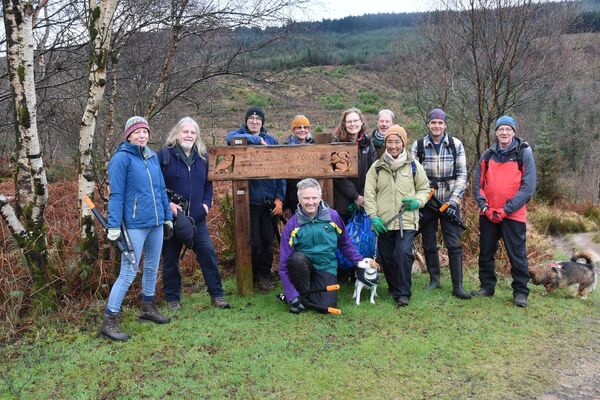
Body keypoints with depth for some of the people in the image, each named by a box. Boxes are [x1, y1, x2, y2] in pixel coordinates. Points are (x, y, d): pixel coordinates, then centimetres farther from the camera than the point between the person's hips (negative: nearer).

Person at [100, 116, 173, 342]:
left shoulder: (152, 157, 11)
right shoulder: (121, 159, -9)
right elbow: (116, 195, -12)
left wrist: (168, 218, 15)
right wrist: (114, 226, -15)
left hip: (156, 223, 7)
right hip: (135, 225, -7)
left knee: (152, 267, 18)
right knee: (128, 273, -6)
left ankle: (148, 308, 37)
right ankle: (108, 322, 4)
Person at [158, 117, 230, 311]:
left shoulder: (202, 156, 9)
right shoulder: (165, 154, -5)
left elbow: (208, 184, 18)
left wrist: (206, 204, 4)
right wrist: (168, 204, -15)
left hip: (197, 217, 3)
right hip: (172, 216, -3)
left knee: (208, 252, 0)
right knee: (171, 258, 8)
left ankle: (216, 295, 10)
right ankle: (172, 298, 22)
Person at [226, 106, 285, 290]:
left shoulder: (271, 140, 9)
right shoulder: (239, 134, 3)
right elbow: (231, 138, -25)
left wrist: (279, 198, -3)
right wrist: (258, 140, -17)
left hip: (269, 200, 2)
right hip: (249, 199, -2)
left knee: (268, 240, 9)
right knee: (253, 241, 3)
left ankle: (265, 275, 25)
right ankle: (252, 275, 24)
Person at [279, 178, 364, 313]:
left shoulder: (333, 216, -7)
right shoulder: (292, 225, -13)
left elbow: (345, 244, 10)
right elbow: (284, 264, -13)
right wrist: (292, 296, -17)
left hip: (326, 268, 1)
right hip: (303, 265, 0)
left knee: (327, 305, -20)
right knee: (296, 258, -34)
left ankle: (311, 289, 14)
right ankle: (302, 296, -8)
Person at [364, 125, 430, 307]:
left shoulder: (414, 166, 6)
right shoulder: (376, 167, 7)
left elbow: (424, 188, 15)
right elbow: (369, 194, 6)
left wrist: (418, 201, -6)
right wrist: (373, 216, -4)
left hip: (407, 221, -2)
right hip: (383, 222, 2)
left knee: (403, 255, -15)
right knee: (387, 258, 9)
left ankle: (403, 292, 1)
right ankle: (394, 288, 30)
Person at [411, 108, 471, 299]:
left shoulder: (456, 145, 1)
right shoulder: (418, 146, 1)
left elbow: (462, 175, 1)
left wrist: (454, 200, -10)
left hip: (449, 202, -1)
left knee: (454, 244, -3)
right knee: (429, 244, 9)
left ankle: (457, 287, 2)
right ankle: (434, 279, 26)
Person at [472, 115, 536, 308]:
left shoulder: (524, 154, -4)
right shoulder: (487, 155, 7)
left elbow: (528, 187, -10)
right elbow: (477, 184, 7)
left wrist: (505, 209, -16)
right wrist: (484, 207, -8)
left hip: (513, 215, -4)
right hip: (487, 215, 4)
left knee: (517, 255, 2)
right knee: (485, 253, 12)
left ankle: (520, 292, 15)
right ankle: (487, 286, 27)